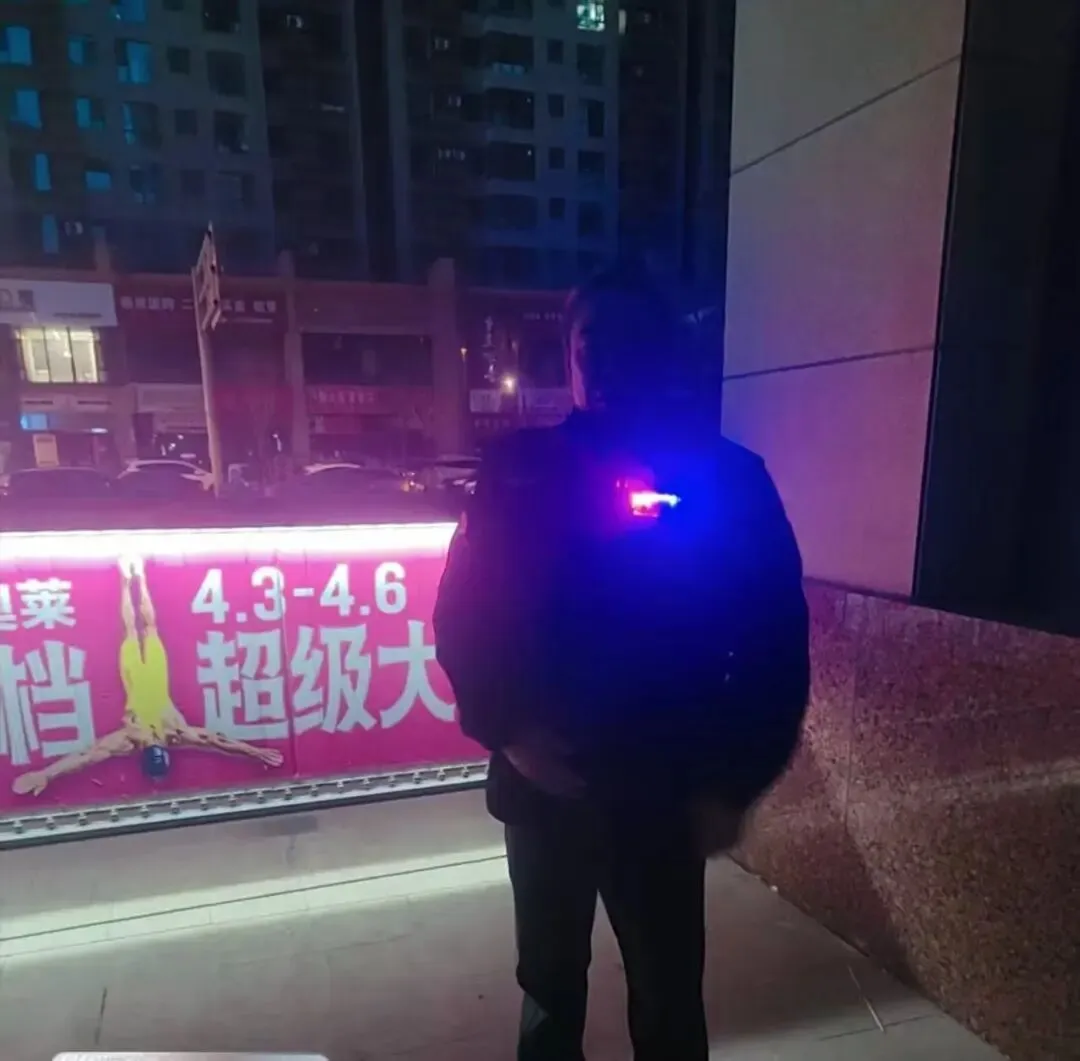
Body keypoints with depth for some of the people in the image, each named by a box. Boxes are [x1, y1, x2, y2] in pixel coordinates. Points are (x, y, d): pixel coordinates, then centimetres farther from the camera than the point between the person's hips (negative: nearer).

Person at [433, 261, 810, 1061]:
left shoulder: (729, 477, -6)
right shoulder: (520, 469, -3)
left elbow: (777, 640, -5)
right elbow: (464, 612, -1)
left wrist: (734, 782, -8)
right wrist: (506, 729, -12)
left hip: (665, 793, -1)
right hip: (543, 783, 2)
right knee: (550, 983, 23)